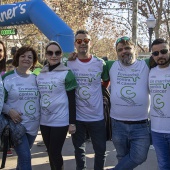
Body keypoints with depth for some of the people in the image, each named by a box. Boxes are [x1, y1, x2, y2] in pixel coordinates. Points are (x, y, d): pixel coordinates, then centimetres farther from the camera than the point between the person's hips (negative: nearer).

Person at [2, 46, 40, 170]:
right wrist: (9, 110, -21)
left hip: (33, 125, 5)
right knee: (25, 157, -12)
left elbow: (42, 98, 17)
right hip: (16, 124, -5)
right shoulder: (7, 78, -7)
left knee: (23, 155, 19)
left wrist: (40, 114, 2)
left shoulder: (36, 78, 8)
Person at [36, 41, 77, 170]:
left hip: (60, 121, -5)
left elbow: (72, 100, -9)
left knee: (55, 153, 0)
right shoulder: (40, 74, 8)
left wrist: (72, 122, -12)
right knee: (50, 153, 13)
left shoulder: (66, 74, -8)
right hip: (44, 120, 5)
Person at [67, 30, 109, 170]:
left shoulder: (100, 64, -3)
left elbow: (106, 81, 15)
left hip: (97, 116, 0)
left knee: (101, 150, 9)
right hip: (76, 116, 0)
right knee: (79, 149, 15)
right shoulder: (68, 64, -4)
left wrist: (101, 94, 7)